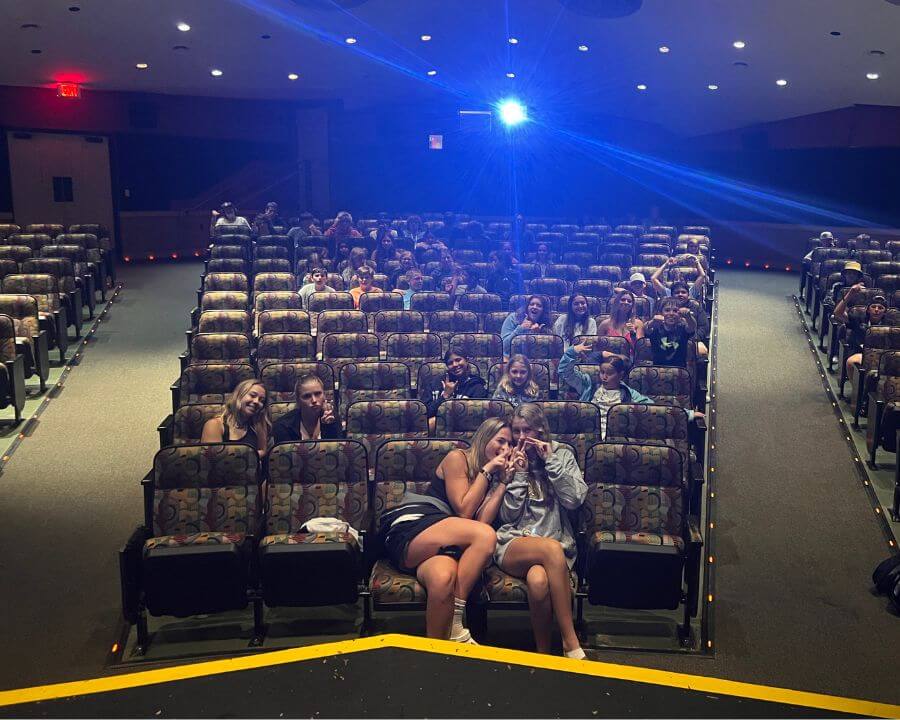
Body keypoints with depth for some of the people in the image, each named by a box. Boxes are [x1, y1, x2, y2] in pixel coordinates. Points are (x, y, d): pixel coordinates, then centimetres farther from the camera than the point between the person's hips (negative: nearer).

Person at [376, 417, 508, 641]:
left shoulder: (493, 476, 23)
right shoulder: (457, 458, 6)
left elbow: (481, 521, 4)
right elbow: (464, 511, -4)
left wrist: (504, 482, 6)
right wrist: (487, 471, 0)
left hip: (441, 544, 4)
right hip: (411, 528, -4)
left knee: (443, 576, -38)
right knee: (486, 536, -31)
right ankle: (456, 628, -26)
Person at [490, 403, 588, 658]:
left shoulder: (562, 454, 13)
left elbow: (574, 500, -2)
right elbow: (508, 516, 5)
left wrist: (551, 461, -6)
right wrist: (519, 474, -4)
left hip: (556, 542, 0)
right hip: (512, 544, 0)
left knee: (539, 579, -38)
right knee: (551, 549, -38)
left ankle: (544, 652, -20)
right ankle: (571, 644, -31)